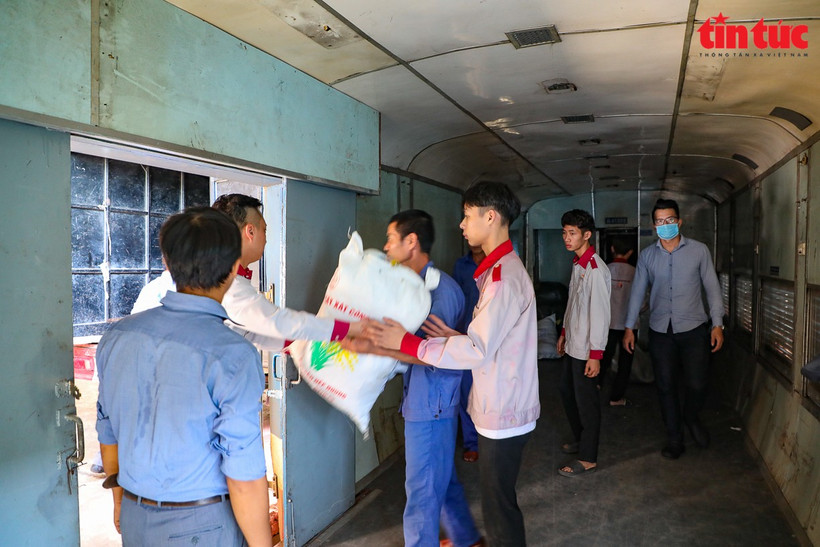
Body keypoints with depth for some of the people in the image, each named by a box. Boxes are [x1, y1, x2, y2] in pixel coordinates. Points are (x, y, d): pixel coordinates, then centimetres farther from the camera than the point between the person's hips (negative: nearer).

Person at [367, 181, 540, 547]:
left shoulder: (504, 275, -22)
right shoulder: (500, 268, 11)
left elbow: (477, 350, -26)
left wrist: (405, 342, -24)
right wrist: (454, 336, -1)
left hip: (503, 414, -10)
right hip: (498, 408, 10)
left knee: (499, 504, 5)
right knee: (496, 498, 22)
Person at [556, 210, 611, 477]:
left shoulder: (595, 269, -20)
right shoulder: (577, 264, 9)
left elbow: (600, 313, -22)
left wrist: (595, 354, -22)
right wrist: (564, 333, 22)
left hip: (586, 349, -9)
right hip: (573, 344, 9)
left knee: (585, 400, 1)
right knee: (567, 391, 20)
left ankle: (588, 458, 16)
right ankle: (581, 439, 38)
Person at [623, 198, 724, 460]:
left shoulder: (699, 250, -1)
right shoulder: (646, 255, 3)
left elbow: (712, 288, 2)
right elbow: (637, 291, 7)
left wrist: (717, 324, -4)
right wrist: (629, 327, 6)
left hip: (693, 329, -1)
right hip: (660, 331, 2)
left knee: (697, 384, -3)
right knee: (665, 387, 7)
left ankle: (692, 418, 32)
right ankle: (674, 439, 23)